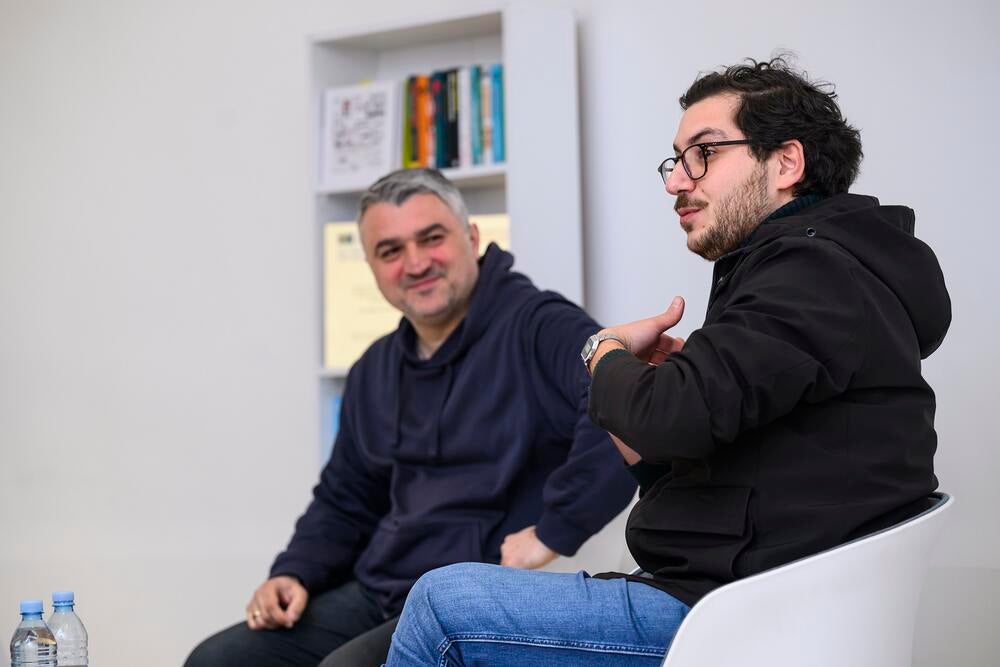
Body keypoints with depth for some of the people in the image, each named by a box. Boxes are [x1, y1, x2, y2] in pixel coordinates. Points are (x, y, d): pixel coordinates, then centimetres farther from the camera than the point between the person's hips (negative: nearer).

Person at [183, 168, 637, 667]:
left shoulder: (536, 328, -11)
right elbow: (343, 499, 25)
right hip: (373, 593, 8)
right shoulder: (375, 370, 17)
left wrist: (554, 531, -28)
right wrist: (295, 573, 7)